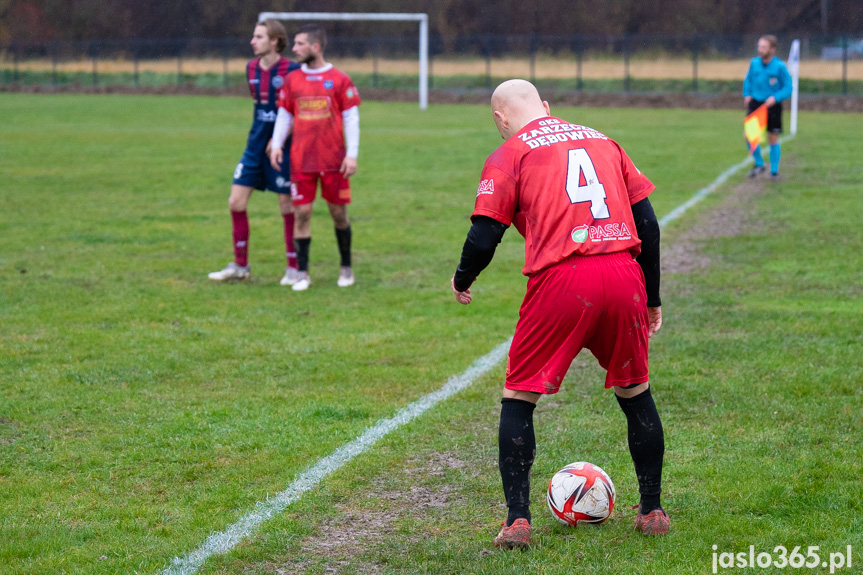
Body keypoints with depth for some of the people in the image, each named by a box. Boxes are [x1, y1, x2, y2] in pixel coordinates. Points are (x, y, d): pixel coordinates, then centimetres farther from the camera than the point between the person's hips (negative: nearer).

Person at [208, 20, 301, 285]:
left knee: (287, 207, 2)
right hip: (256, 145, 6)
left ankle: (294, 268, 14)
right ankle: (240, 265, 16)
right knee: (236, 202, 4)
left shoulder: (292, 71, -14)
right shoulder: (252, 68, 6)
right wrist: (261, 131, 13)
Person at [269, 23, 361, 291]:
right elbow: (284, 115, 12)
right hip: (301, 160, 2)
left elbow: (351, 119, -2)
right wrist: (276, 144, -3)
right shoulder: (292, 80, 7)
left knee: (338, 212, 5)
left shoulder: (340, 80, -2)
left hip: (334, 160, -2)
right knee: (302, 212, -2)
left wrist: (352, 154, -9)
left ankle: (346, 268, 22)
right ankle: (303, 273, 4)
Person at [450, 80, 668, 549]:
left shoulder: (508, 155, 8)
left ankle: (517, 521, 4)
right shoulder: (603, 141, 21)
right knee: (635, 394, 21)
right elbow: (647, 221, 17)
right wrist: (652, 298, 23)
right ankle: (652, 512, 27)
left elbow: (484, 237, 0)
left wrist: (462, 281, 20)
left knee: (518, 396, 11)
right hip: (623, 275, 4)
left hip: (560, 281, -4)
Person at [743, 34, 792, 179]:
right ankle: (759, 164, 13)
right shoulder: (754, 63, 0)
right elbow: (748, 80, 17)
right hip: (755, 103, 3)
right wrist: (747, 94, 1)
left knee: (773, 139, 5)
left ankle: (774, 170, 19)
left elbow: (788, 88, -8)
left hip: (772, 106, -3)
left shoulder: (780, 66, -11)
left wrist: (775, 98, -22)